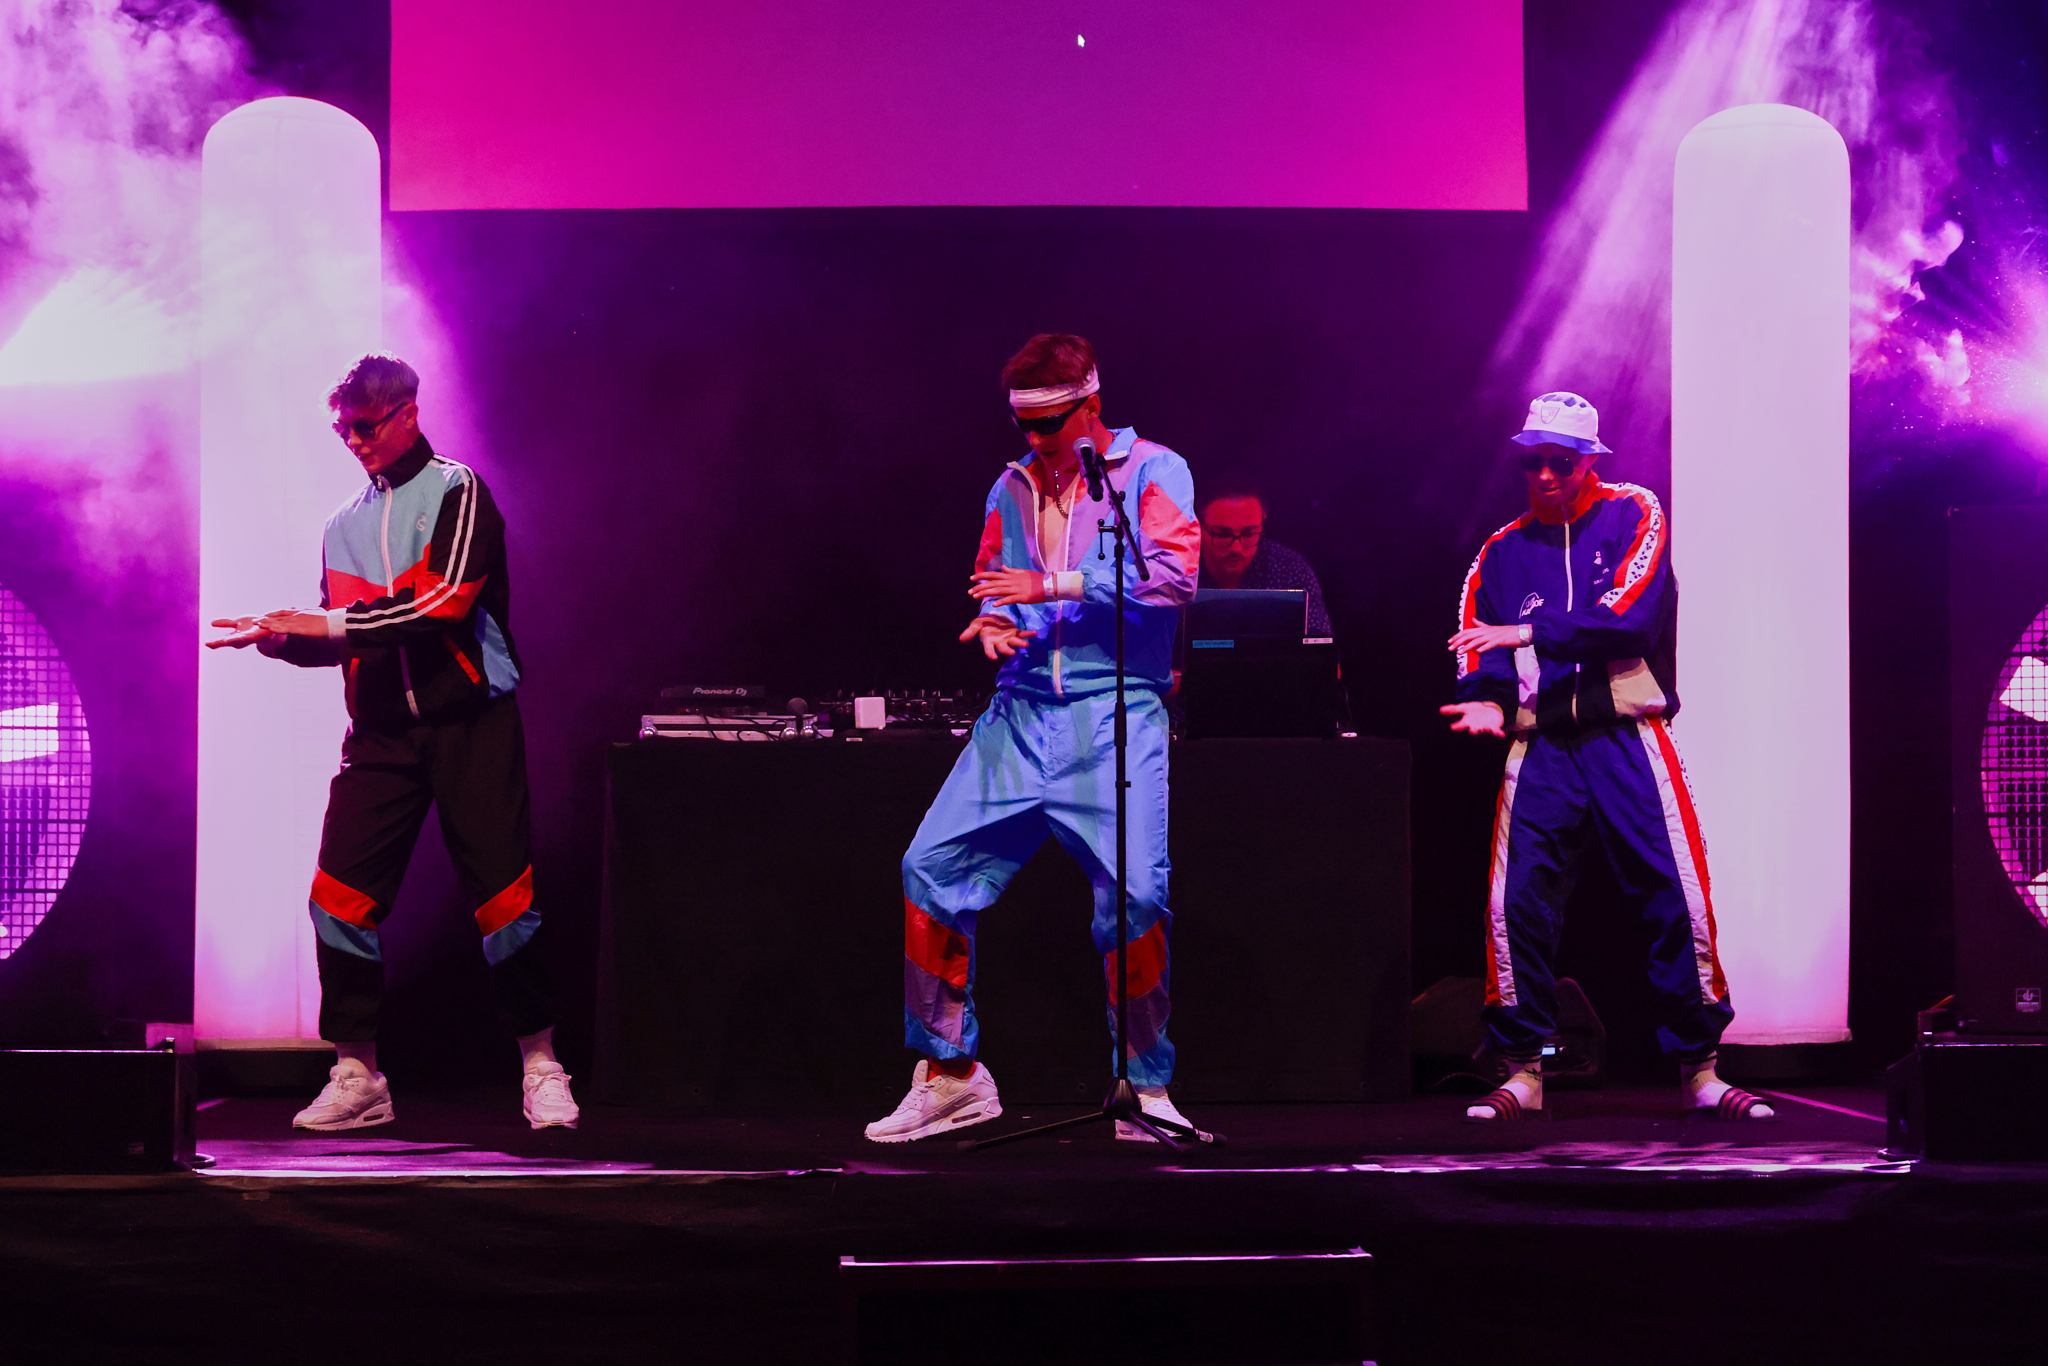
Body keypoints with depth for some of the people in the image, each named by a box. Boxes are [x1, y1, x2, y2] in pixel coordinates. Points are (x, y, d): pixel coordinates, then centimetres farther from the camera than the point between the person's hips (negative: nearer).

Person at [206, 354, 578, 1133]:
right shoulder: (345, 527, 18)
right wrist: (282, 638, -1)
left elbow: (446, 602, -15)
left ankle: (541, 1069, 3)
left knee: (501, 894, -7)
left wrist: (330, 621, -16)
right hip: (382, 732, 5)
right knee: (340, 897, -5)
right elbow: (341, 640, 20)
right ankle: (356, 1075, 4)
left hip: (469, 723, -5)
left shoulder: (456, 493, -1)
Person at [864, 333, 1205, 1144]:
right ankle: (950, 1075, 8)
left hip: (1118, 712, -5)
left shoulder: (1153, 470, 1)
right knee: (932, 867, -4)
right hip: (1021, 710, 5)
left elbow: (1175, 573, -13)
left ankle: (1145, 1088, 0)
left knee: (1135, 893, -16)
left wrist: (1057, 584, -15)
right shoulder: (1012, 489, 18)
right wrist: (993, 623, 3)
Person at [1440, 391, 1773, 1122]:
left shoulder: (1633, 515, 4)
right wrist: (1488, 698, -14)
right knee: (1518, 903, -7)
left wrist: (1530, 633, -16)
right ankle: (1522, 1070, 4)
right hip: (1542, 746, 2)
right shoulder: (1502, 551, 14)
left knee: (1678, 898, -6)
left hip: (1627, 738, -2)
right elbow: (1480, 646, 8)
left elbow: (1630, 618, -11)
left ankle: (1699, 1068, 5)